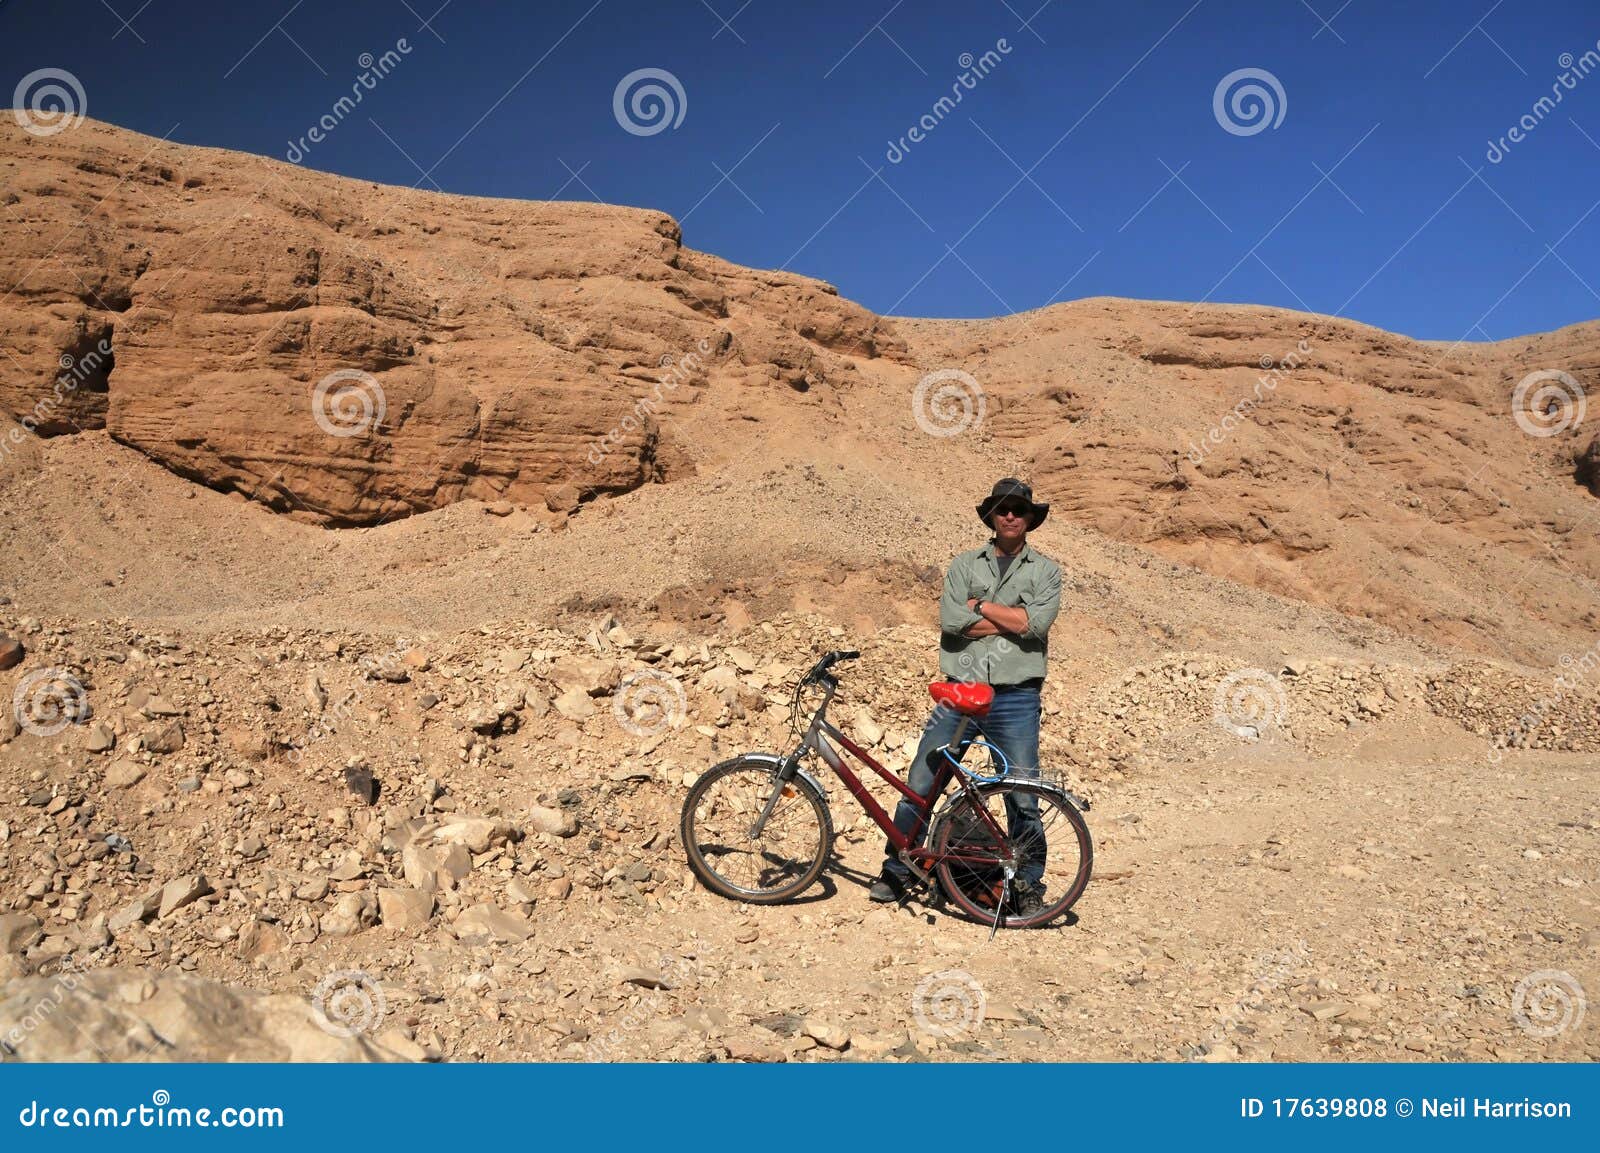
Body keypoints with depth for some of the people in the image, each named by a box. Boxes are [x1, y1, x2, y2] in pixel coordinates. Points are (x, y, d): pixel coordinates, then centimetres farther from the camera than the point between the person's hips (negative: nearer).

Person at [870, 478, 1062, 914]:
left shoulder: (1045, 571, 8)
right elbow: (951, 619, -7)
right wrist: (1013, 619, -7)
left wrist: (980, 606, -5)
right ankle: (895, 870, 17)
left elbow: (1036, 622, -12)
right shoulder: (964, 565, 10)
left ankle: (1029, 885, 17)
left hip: (1015, 698, -1)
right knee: (919, 785, 1)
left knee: (1022, 797, 0)